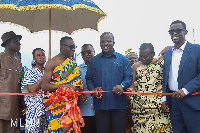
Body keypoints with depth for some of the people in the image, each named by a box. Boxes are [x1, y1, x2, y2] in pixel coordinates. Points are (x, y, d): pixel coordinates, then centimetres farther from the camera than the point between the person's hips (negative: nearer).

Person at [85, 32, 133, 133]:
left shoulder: (123, 59, 8)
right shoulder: (93, 61, 14)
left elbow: (129, 77, 3)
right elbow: (88, 79, 12)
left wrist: (122, 86, -18)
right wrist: (93, 89, -8)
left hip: (119, 105, -1)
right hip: (100, 105, 1)